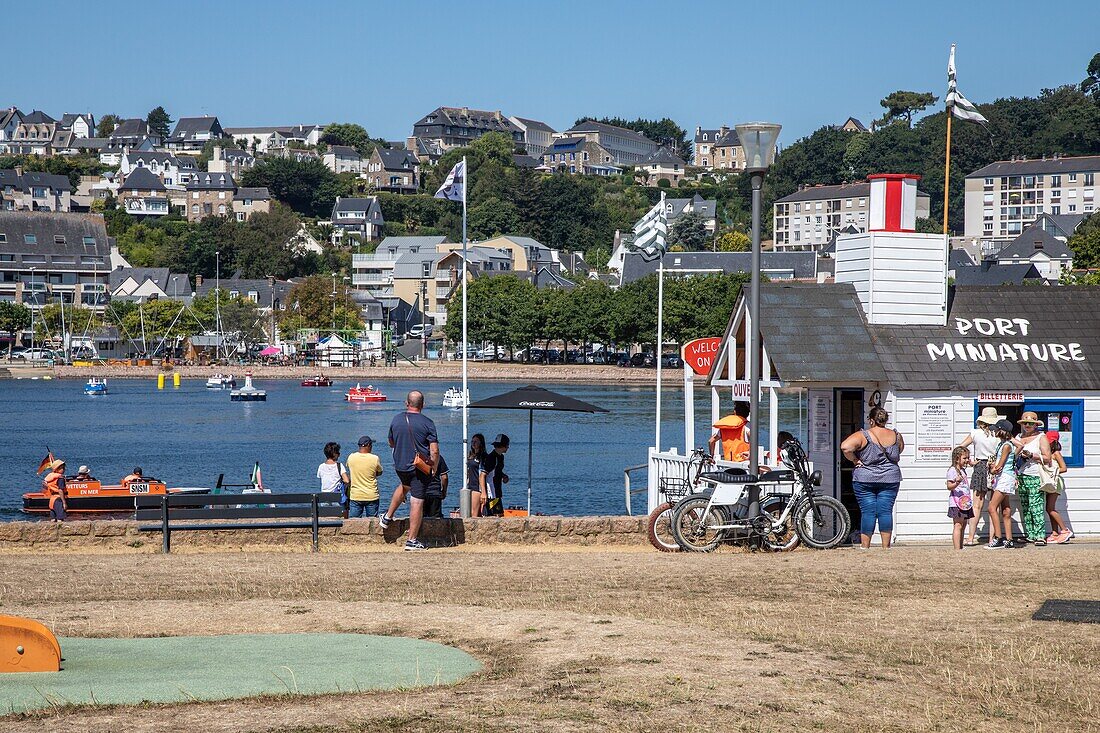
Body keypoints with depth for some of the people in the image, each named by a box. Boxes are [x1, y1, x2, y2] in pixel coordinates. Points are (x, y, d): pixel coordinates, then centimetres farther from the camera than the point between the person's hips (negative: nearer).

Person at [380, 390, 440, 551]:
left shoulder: (396, 419, 0)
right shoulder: (427, 423, -12)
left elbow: (391, 443, 14)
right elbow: (434, 451, -14)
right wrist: (434, 468, 1)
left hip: (400, 465, 5)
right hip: (420, 467, -5)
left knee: (404, 486, 35)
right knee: (417, 502, -1)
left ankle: (388, 517, 42)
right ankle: (412, 540, 1)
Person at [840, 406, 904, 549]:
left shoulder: (863, 436, -10)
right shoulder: (896, 436, 2)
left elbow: (845, 447, -22)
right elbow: (900, 449, 22)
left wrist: (854, 460, -9)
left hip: (865, 480, -3)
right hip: (890, 480, 3)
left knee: (868, 512, -1)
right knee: (885, 511, 3)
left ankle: (865, 546, 0)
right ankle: (886, 546, 3)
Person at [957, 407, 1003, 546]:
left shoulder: (975, 433, -2)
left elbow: (960, 448, -1)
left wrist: (970, 461, 4)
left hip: (979, 467, 1)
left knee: (977, 505, 6)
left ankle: (971, 537, 2)